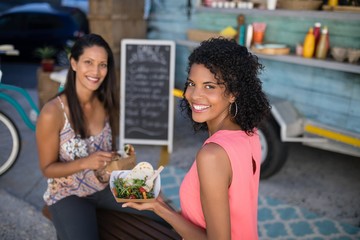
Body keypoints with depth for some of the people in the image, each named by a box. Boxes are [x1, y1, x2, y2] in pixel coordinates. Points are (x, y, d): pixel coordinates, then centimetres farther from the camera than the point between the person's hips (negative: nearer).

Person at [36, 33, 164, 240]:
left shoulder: (106, 104, -4)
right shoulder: (53, 112, -21)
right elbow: (47, 168, -12)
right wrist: (85, 163, -27)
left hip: (106, 186, 4)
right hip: (68, 194, -4)